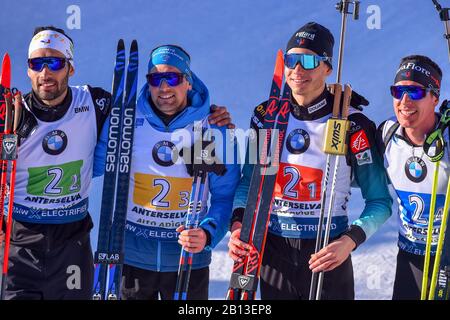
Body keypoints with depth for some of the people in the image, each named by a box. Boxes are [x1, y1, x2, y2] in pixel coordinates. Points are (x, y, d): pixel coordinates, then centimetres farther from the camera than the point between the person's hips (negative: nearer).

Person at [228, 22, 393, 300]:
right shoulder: (267, 117, 1)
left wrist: (350, 240, -19)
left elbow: (380, 201, -5)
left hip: (328, 255, -3)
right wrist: (238, 223, -6)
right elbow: (248, 180, 11)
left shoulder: (353, 126, -10)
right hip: (273, 253, 3)